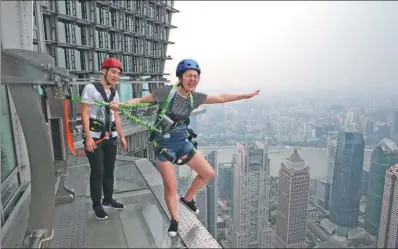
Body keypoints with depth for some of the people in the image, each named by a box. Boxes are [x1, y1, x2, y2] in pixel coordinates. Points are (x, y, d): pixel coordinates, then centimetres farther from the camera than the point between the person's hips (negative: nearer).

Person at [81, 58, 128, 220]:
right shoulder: (90, 88, -7)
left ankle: (108, 200, 28)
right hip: (95, 137, -6)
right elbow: (84, 113, -12)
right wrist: (88, 137, -18)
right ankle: (96, 205, 15)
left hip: (110, 137, 6)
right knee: (98, 172, -1)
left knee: (109, 170, 12)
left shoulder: (114, 93, 12)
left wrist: (121, 136, 14)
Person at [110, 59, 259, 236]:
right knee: (171, 187, 0)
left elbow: (221, 98, 5)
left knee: (208, 173, 8)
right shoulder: (166, 91, -16)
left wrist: (247, 96, 9)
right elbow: (141, 100, -9)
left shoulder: (195, 97, -2)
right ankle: (174, 221, 28)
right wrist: (120, 105, -24)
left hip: (183, 141, 6)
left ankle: (187, 199, 33)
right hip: (164, 144, -5)